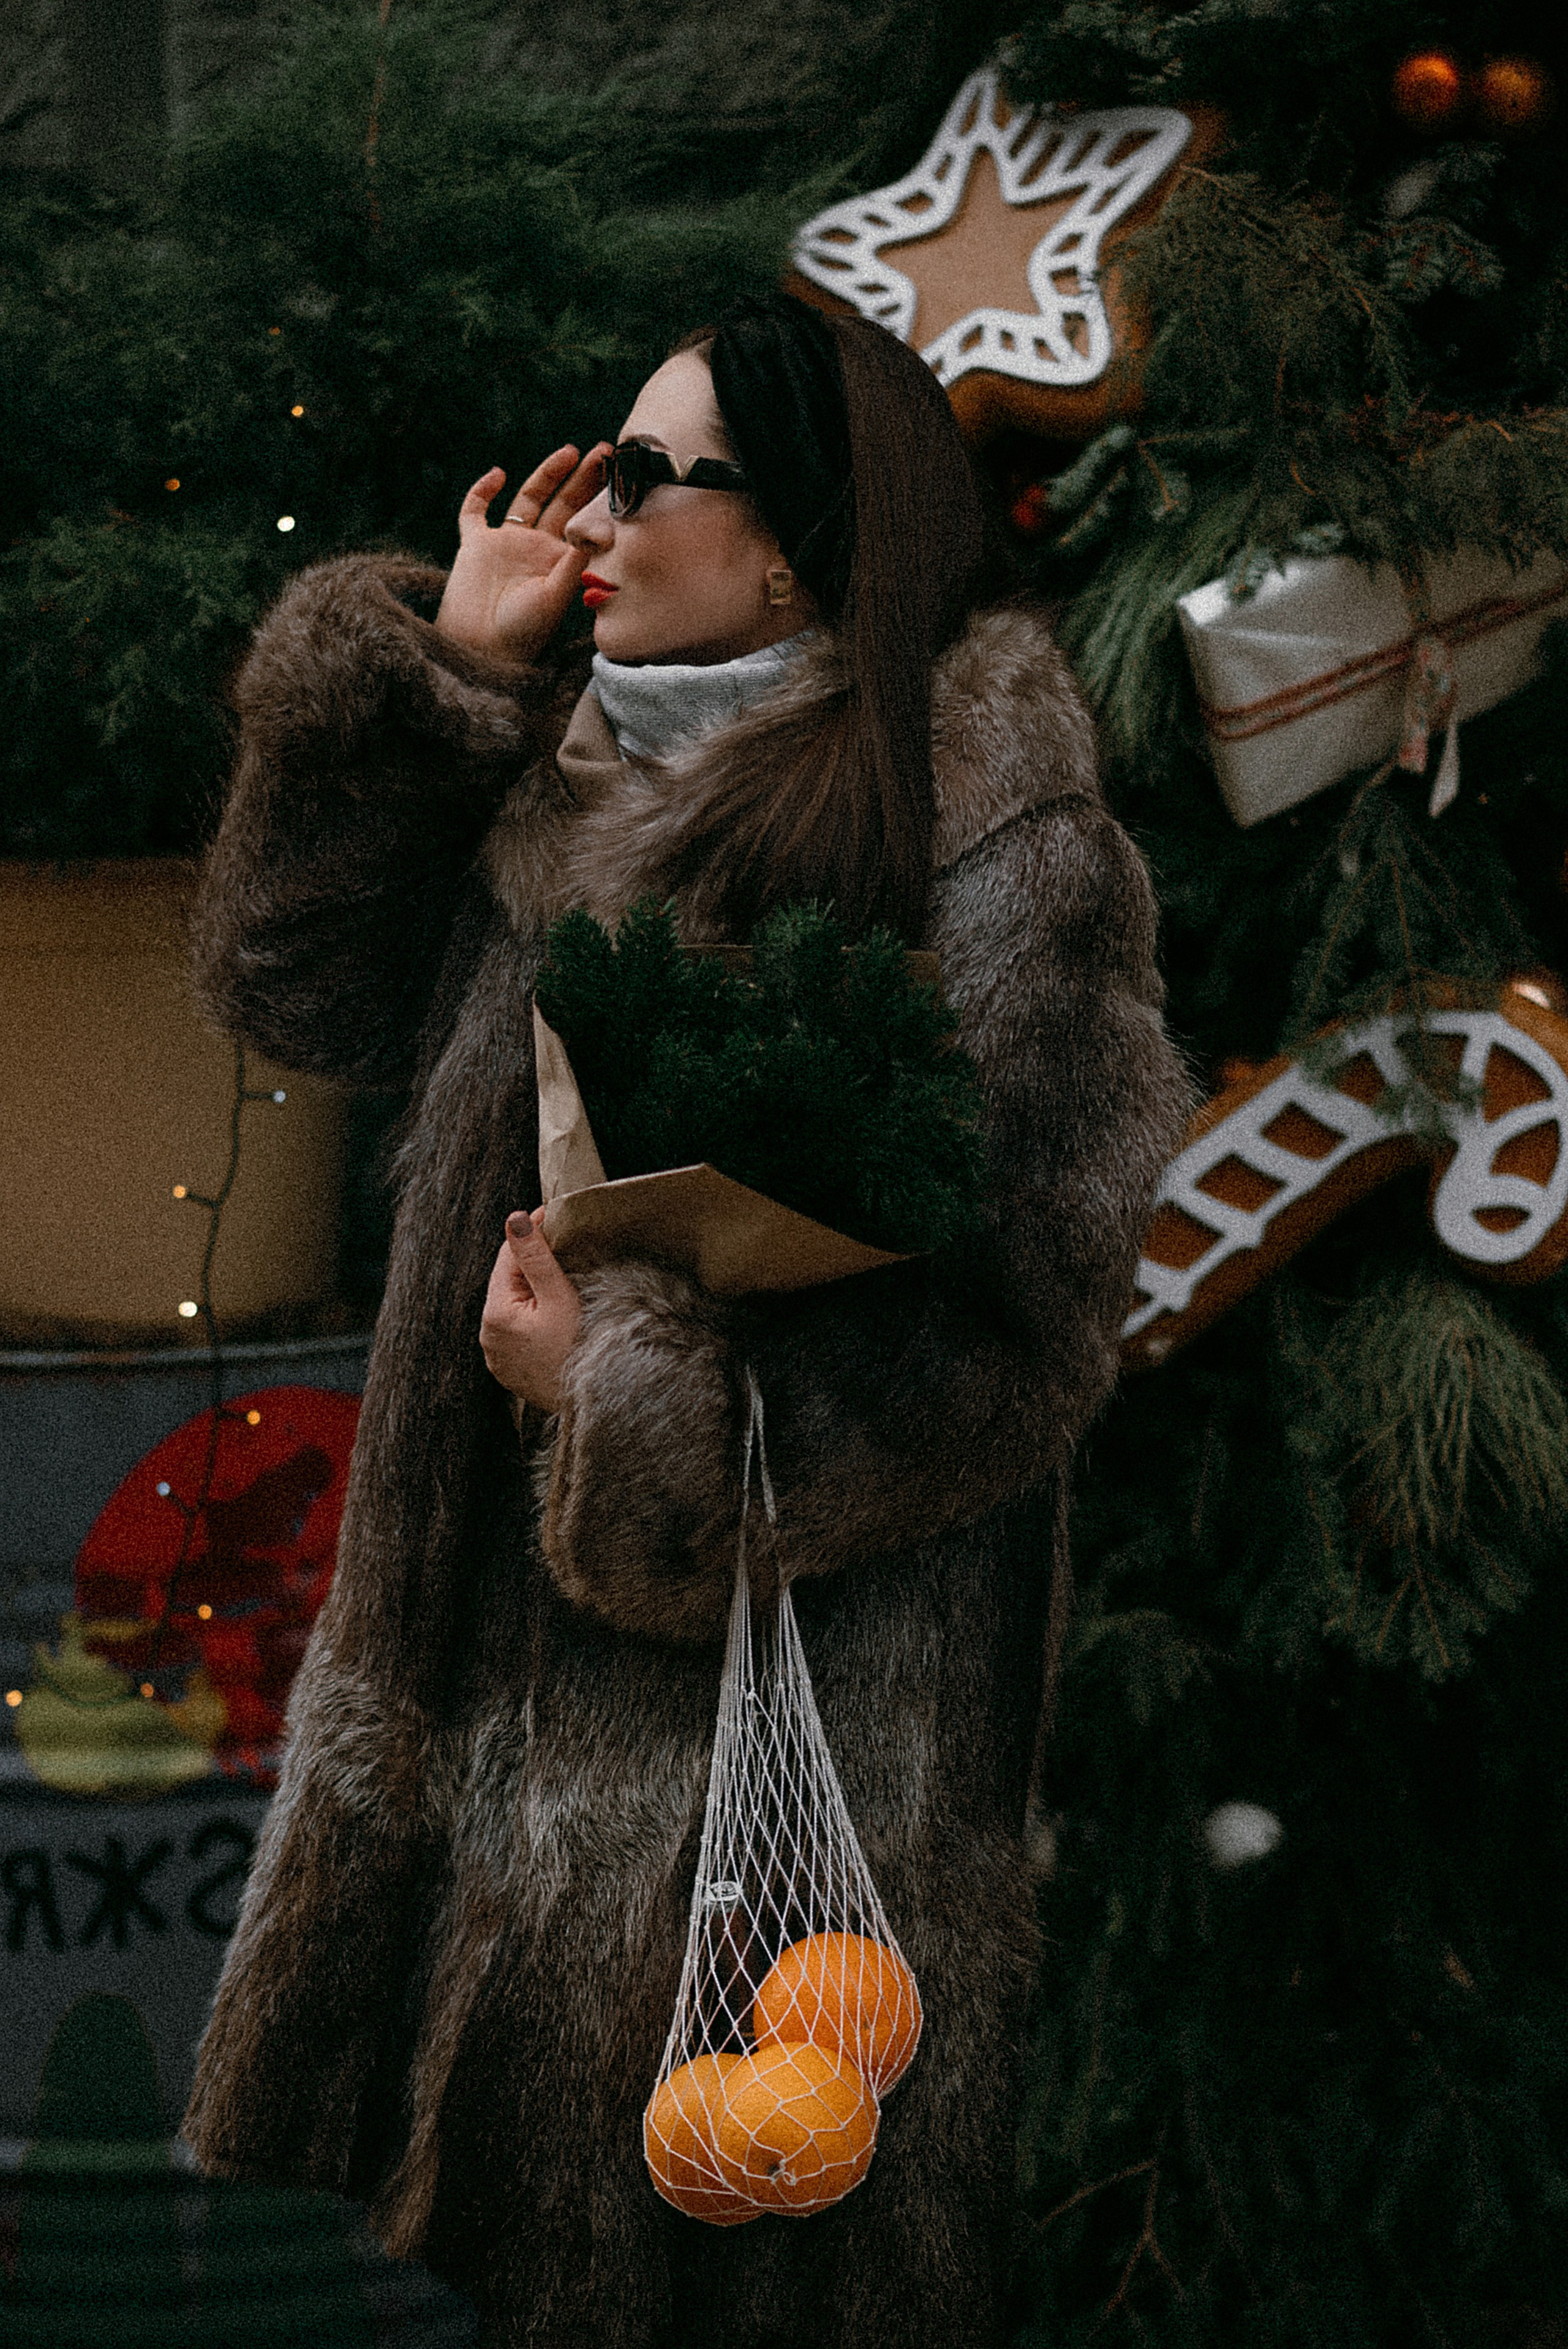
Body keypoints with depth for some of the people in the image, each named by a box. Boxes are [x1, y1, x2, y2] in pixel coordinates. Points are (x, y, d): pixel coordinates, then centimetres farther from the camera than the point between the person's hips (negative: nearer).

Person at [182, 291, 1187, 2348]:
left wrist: (633, 1398, -15)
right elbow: (292, 977, 9)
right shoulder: (573, 782, 9)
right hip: (490, 1655, 7)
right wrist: (444, 671, 1)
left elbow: (1017, 1327, -17)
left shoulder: (983, 846, -14)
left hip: (785, 1703, -7)